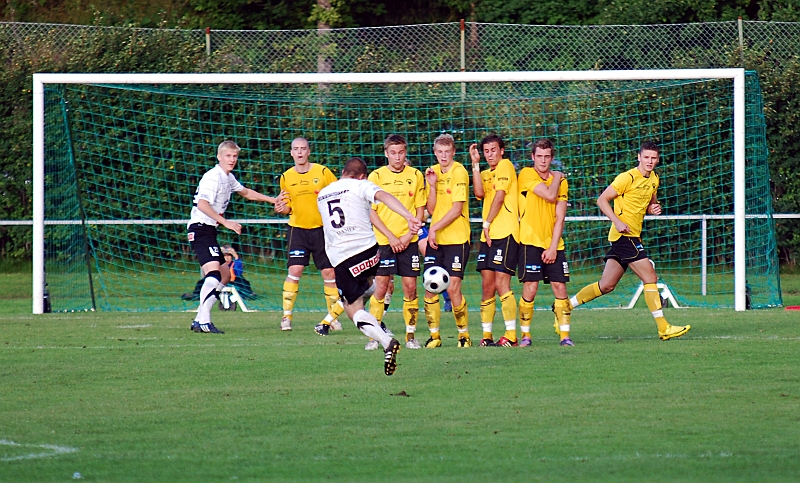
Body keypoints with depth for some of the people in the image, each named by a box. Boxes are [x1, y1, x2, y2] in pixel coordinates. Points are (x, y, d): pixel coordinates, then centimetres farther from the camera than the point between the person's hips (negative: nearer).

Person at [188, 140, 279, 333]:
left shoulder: (229, 178, 17)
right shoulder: (213, 177, -14)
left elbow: (246, 193, 35)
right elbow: (202, 204, -25)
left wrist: (273, 200, 34)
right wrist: (226, 222, -25)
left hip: (210, 230, 11)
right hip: (200, 228, -11)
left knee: (225, 275, 13)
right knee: (213, 272, -24)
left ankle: (199, 321, 14)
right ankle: (203, 321, -29)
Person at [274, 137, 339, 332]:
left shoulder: (323, 172, -2)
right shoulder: (286, 177, 5)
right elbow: (288, 207, 14)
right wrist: (281, 208, -7)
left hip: (322, 228, -1)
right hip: (298, 230, 1)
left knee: (329, 273, -1)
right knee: (294, 271, -11)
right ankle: (286, 316, -5)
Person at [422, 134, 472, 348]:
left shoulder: (459, 172, -9)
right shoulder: (433, 172, 11)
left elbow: (457, 208, -13)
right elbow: (431, 209, 7)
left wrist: (435, 228, -13)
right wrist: (432, 185, -7)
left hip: (456, 240, -6)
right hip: (435, 240, 6)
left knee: (453, 288, -10)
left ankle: (464, 334, 5)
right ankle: (434, 335, 10)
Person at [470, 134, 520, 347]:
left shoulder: (505, 165, -2)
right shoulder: (485, 173, 19)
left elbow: (500, 196, -9)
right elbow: (479, 193, 0)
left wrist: (487, 223, -6)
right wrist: (475, 164, 0)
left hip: (505, 233, -8)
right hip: (488, 235, 8)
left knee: (501, 283, -13)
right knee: (487, 286, 6)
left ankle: (511, 335, -12)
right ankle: (486, 335, 10)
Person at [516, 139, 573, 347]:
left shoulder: (560, 181, 8)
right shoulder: (526, 174, -3)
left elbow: (560, 217, 2)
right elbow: (549, 195, -17)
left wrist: (553, 247, -7)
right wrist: (556, 177, 2)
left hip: (553, 244, 4)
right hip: (530, 242, -4)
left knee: (560, 287, -2)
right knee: (530, 289, -8)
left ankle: (564, 335, 3)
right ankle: (525, 335, 3)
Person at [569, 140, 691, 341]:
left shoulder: (653, 179, 13)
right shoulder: (628, 178, -12)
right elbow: (602, 200, -10)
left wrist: (654, 208, 5)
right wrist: (617, 221, -22)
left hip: (633, 236, 9)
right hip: (624, 235, -9)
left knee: (606, 285, 11)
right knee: (650, 277, -11)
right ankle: (663, 328, -8)